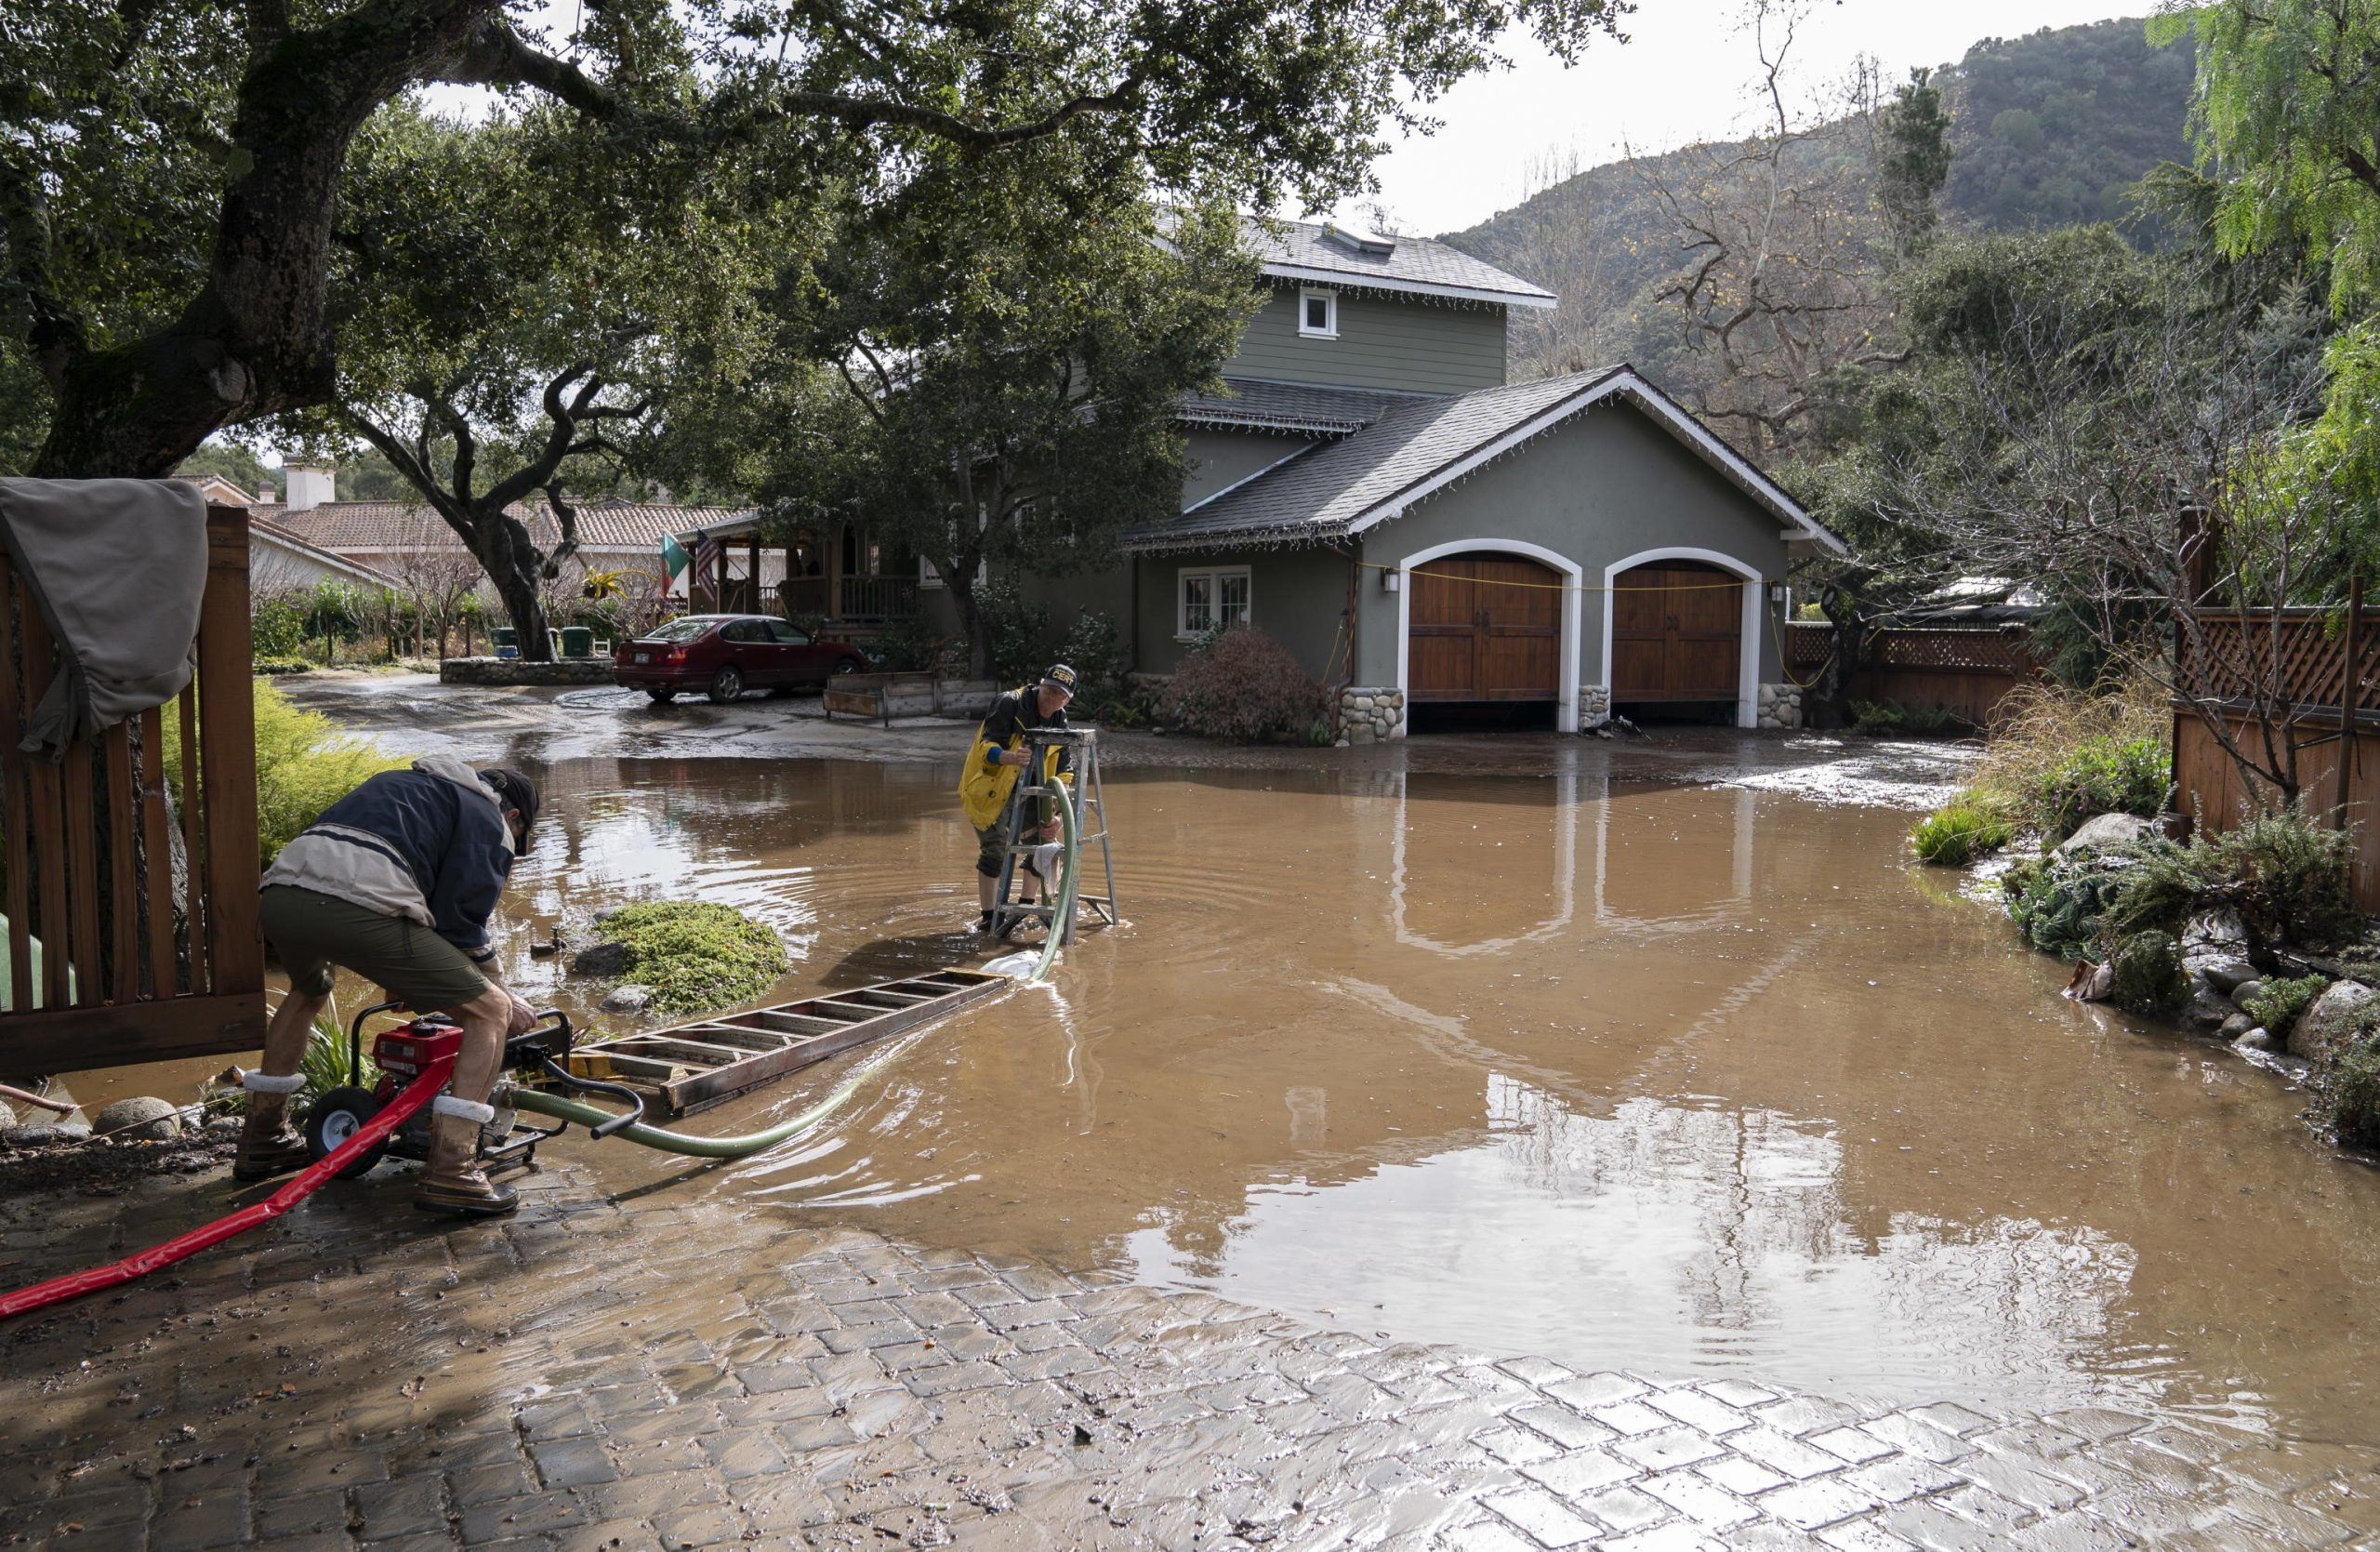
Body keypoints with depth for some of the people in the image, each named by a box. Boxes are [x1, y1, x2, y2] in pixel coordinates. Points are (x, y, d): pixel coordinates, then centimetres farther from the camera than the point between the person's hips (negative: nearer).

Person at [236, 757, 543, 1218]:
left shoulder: (400, 783, 38)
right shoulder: (490, 821, 16)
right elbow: (461, 922, 7)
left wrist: (405, 980, 50)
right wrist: (505, 998, 20)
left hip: (280, 895, 8)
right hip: (358, 909, -8)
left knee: (307, 993, 41)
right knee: (491, 1013, 3)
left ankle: (262, 1140, 47)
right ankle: (450, 1174, -5)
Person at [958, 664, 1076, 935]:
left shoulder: (1059, 724, -1)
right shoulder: (1010, 704, -20)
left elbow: (1062, 772, -3)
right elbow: (987, 746, -29)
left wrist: (1055, 815, -16)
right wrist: (1012, 757, -51)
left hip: (1022, 791, 6)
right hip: (987, 788, -6)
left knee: (1044, 837, -4)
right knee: (995, 848, -15)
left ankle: (1026, 906, 11)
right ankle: (988, 917, -3)